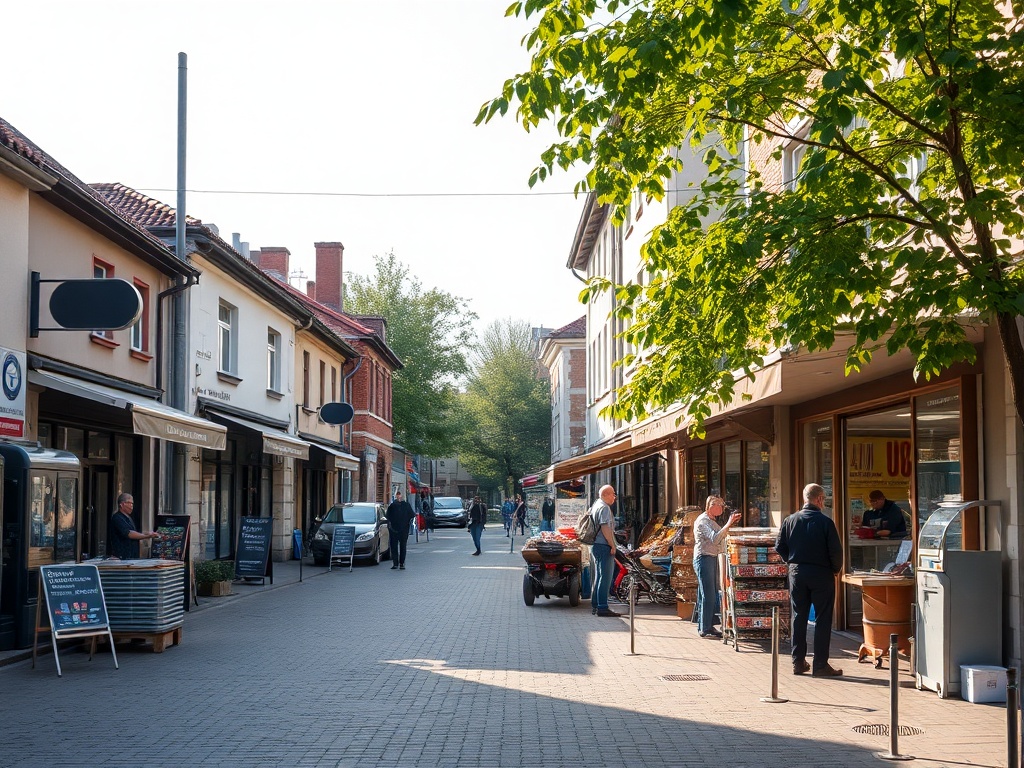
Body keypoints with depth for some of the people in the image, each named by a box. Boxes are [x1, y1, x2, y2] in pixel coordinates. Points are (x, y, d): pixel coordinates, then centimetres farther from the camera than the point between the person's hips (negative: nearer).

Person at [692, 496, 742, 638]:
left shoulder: (711, 521, 18)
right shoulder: (702, 521, -12)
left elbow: (721, 538, 18)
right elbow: (714, 539, -24)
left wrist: (730, 524, 8)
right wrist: (728, 524, -25)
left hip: (713, 558, 10)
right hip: (704, 558, -10)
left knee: (712, 595, 11)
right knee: (708, 595, -9)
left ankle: (708, 626, 17)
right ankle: (704, 629, -5)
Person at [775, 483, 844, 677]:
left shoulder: (790, 521, 0)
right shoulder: (825, 522, -13)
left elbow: (779, 547, 2)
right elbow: (836, 551, -14)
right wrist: (836, 569, 3)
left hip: (796, 573, 4)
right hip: (821, 574, -4)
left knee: (799, 617, 12)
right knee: (822, 619, 2)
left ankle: (798, 662, 14)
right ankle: (820, 665, 1)